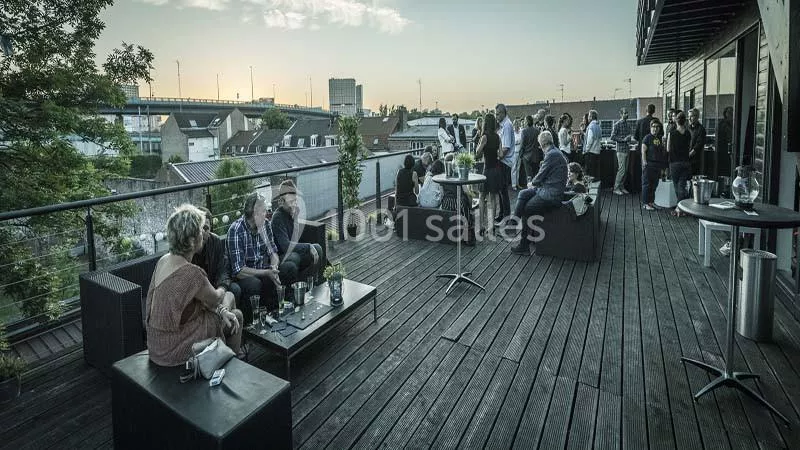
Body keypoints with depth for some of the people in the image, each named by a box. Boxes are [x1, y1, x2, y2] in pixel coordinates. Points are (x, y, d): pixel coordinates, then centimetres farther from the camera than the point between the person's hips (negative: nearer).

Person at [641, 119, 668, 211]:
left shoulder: (661, 138, 12)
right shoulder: (647, 138, -5)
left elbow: (664, 152, 16)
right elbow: (643, 151, -9)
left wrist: (664, 144, -2)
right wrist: (644, 163, -15)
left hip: (658, 165, 6)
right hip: (649, 165, -6)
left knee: (654, 185, 11)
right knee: (647, 185, -2)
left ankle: (651, 201, 20)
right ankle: (645, 203, 1)